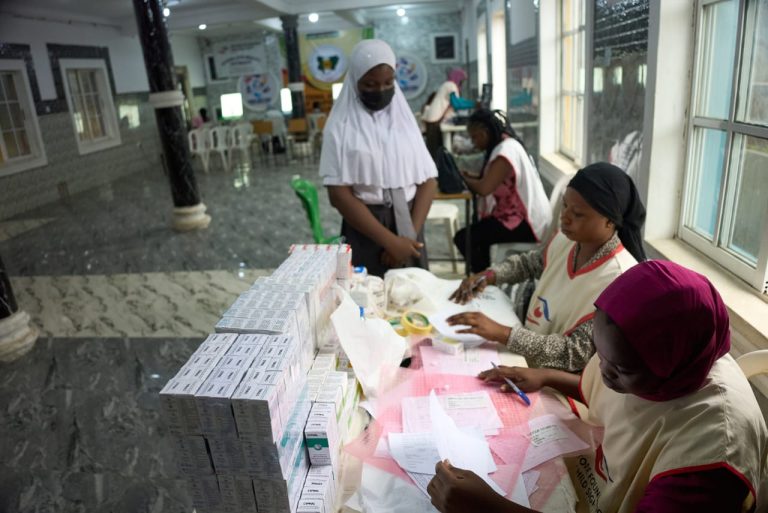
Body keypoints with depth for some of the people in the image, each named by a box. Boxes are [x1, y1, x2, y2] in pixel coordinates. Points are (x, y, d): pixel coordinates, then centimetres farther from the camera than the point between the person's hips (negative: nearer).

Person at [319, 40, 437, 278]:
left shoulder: (404, 119, 7)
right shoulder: (341, 126, -4)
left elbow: (428, 180, 1)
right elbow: (338, 193, -12)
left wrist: (411, 234, -12)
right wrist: (390, 240, -17)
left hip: (407, 225, 3)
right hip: (365, 231, -3)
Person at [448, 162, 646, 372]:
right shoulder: (565, 239, -4)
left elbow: (576, 353, -25)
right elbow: (529, 263, 16)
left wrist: (501, 333, -33)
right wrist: (489, 275, -3)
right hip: (524, 355, 6)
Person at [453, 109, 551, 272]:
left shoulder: (506, 150, -16)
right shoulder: (509, 145, 16)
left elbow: (484, 188, -24)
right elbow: (492, 184, 14)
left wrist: (464, 178, -6)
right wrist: (470, 178, 0)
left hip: (526, 224, -11)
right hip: (524, 217, 11)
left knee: (463, 238, -15)